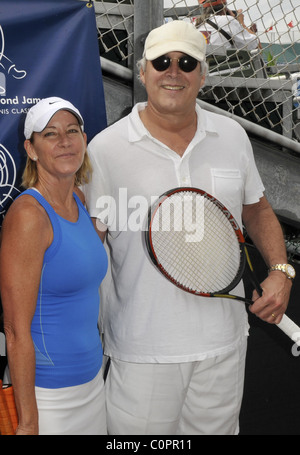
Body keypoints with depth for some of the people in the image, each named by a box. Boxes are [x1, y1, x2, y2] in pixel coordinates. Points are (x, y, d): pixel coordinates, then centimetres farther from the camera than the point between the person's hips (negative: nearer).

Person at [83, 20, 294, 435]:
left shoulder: (233, 136, 3)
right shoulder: (105, 148, -8)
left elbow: (257, 210, 15)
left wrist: (280, 270, 0)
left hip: (224, 340, 4)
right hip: (142, 349, -3)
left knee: (217, 428, 18)